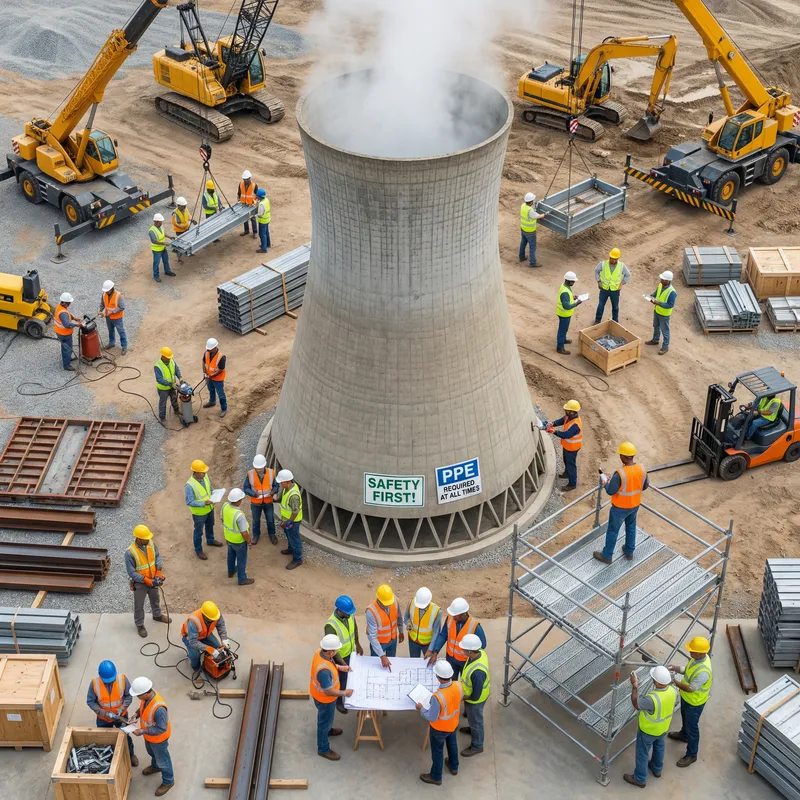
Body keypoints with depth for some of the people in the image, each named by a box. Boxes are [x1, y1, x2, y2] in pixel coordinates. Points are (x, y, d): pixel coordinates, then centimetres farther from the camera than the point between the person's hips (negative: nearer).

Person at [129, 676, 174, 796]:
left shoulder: (158, 708, -45)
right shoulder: (147, 694, -21)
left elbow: (161, 729, -33)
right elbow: (142, 708, 3)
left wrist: (142, 732, -28)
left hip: (158, 738, -7)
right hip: (149, 735, 7)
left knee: (162, 759, 19)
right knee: (152, 753, 35)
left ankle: (168, 781, 43)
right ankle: (155, 767, 65)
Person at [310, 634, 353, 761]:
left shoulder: (320, 652, -18)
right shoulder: (324, 670, -44)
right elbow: (328, 691, -32)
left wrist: (339, 667, -1)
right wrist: (344, 693, -19)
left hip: (318, 693, 8)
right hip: (324, 699, -8)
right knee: (325, 721, 16)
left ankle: (326, 729, 63)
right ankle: (323, 749, 38)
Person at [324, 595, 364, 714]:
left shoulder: (349, 614, -20)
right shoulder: (331, 625, -40)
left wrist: (357, 644, 14)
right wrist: (343, 664, -31)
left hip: (351, 652, 6)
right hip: (339, 657, -6)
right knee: (341, 680, 17)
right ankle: (338, 702, 44)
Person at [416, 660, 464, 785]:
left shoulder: (437, 697, -43)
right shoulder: (459, 685, -25)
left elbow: (431, 718, -28)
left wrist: (421, 709, -13)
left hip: (440, 728, -5)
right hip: (453, 723, 5)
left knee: (437, 751, 20)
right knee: (452, 744, 33)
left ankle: (436, 777, 43)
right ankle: (454, 767, 57)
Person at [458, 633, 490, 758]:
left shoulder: (477, 672, -46)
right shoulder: (480, 652, -21)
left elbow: (475, 696, -33)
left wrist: (462, 697, -16)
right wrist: (462, 684, 9)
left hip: (475, 700, -7)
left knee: (475, 720, 19)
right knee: (472, 717, 35)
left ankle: (477, 746, 44)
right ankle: (473, 729, 65)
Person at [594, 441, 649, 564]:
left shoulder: (620, 474, -34)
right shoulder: (642, 469, -17)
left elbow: (610, 491, -23)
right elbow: (644, 486, -2)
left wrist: (606, 482, -5)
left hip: (620, 507, -5)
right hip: (635, 505, 5)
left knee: (613, 530, 16)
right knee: (631, 526, 29)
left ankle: (606, 556, 33)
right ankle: (629, 552, 45)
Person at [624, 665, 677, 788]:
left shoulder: (652, 699, -45)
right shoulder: (672, 691, -24)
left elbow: (636, 704, -26)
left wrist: (634, 687, -26)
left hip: (648, 730, -6)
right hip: (663, 727, 6)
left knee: (642, 753, 18)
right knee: (659, 747, 32)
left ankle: (640, 779, 39)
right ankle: (657, 769, 57)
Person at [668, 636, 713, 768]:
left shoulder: (703, 672, -42)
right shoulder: (698, 657, -15)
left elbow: (690, 688, -32)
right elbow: (688, 670, 3)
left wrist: (674, 681, -26)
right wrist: (675, 668, -11)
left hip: (695, 702, -8)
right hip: (686, 697, 8)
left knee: (692, 727, 13)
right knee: (685, 717, 34)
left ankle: (691, 755, 33)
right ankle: (683, 734, 62)